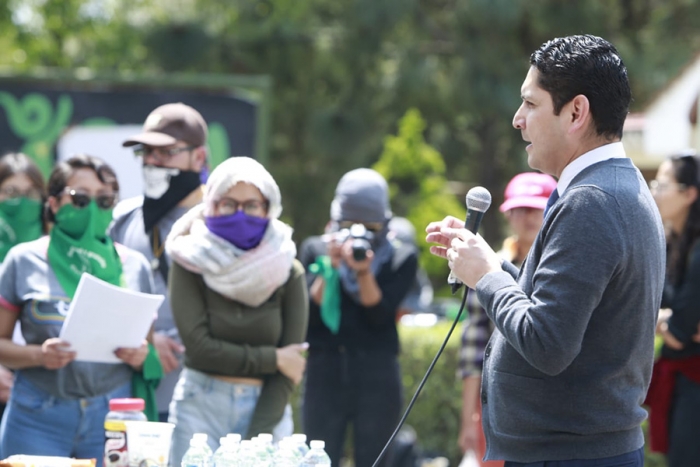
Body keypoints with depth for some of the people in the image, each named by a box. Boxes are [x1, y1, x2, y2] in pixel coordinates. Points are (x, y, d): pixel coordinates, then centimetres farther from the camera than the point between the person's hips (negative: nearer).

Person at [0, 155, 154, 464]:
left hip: (111, 416, 2)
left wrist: (141, 356, -8)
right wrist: (38, 355, -15)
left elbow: (146, 343, 15)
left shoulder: (133, 266, 9)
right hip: (39, 416, -2)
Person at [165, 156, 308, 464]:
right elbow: (199, 347, -8)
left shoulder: (288, 272, 3)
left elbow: (289, 372, -1)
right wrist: (273, 359, -5)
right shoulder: (190, 263, 0)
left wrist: (257, 439, -10)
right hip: (201, 408, -1)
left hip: (266, 408, 1)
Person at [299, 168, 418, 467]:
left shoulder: (401, 259, 5)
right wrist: (330, 268, -11)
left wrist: (364, 272, -17)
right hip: (324, 375, 1)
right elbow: (307, 315, -2)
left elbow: (380, 316, -5)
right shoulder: (315, 250, 8)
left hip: (377, 378, -1)